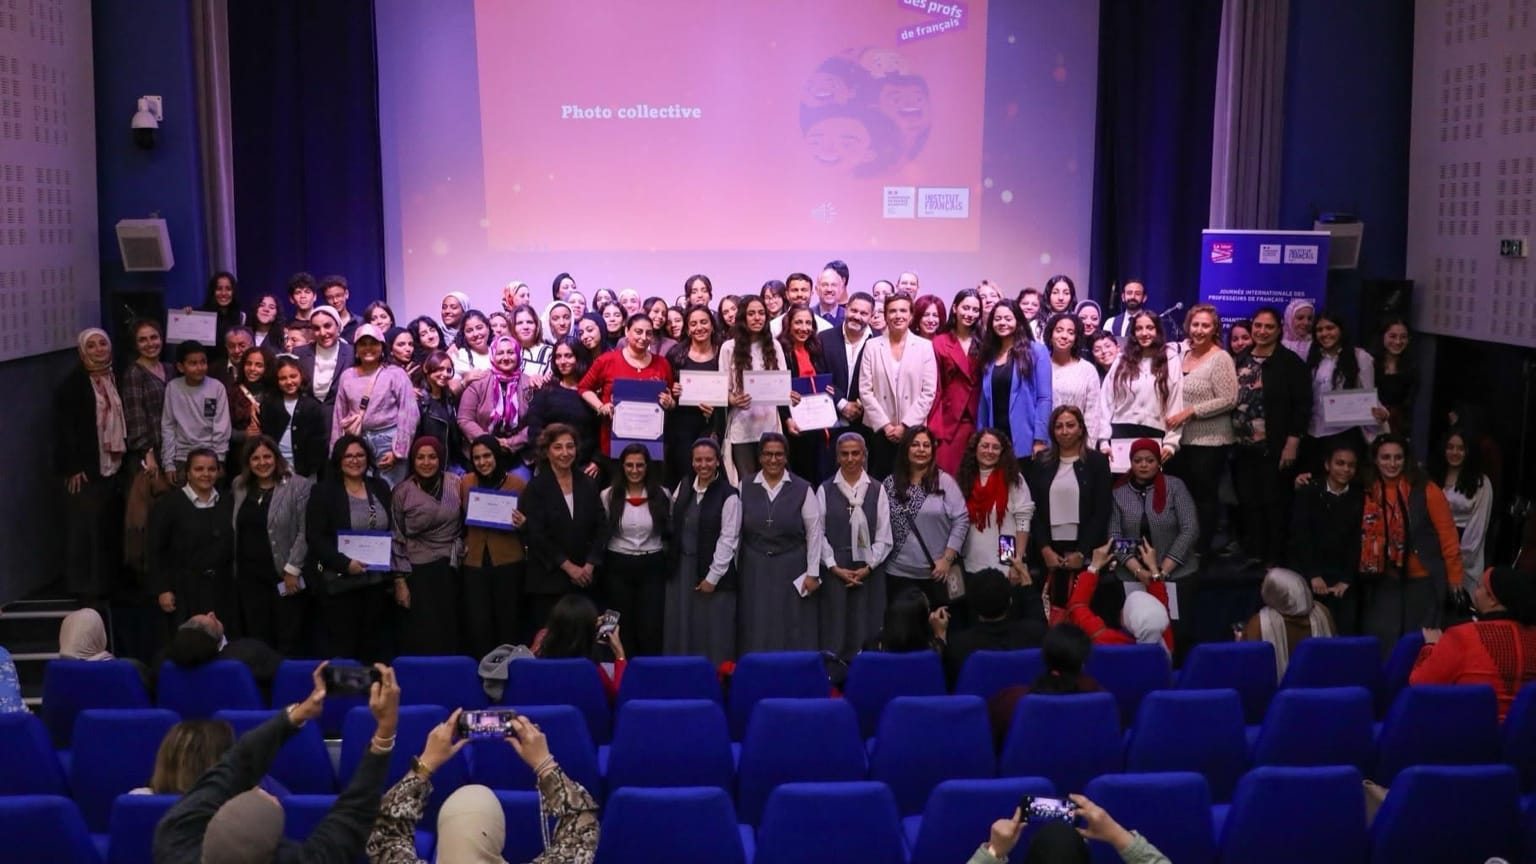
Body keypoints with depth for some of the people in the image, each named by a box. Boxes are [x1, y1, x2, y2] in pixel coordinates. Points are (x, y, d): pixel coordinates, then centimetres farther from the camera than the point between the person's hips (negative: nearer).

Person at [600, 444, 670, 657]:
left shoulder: (661, 495, 1)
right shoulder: (609, 496, -1)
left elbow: (670, 531, 9)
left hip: (652, 566, 0)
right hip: (619, 567, 0)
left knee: (650, 629, -3)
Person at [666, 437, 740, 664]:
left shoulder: (728, 495, -10)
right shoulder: (683, 487, 8)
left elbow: (728, 540, -11)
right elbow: (674, 525, 14)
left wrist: (712, 577, -12)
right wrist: (671, 562, 7)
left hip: (711, 570, -5)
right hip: (681, 568, 5)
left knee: (713, 634, 0)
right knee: (680, 630, 9)